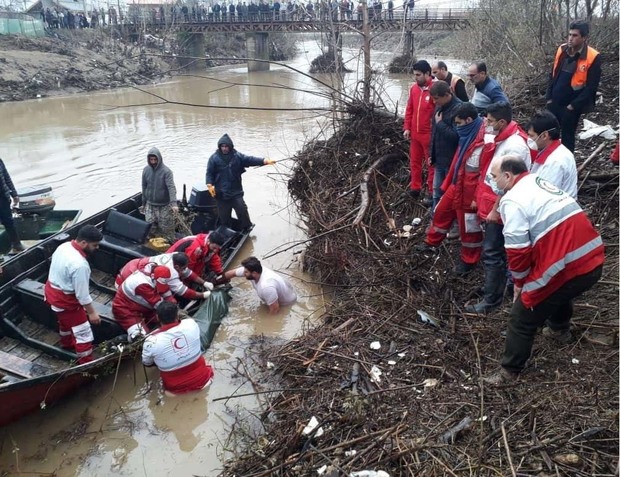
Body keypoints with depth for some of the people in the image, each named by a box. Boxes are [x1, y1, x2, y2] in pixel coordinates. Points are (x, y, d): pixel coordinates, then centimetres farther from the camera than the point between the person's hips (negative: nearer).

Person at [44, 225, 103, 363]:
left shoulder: (64, 246, -7)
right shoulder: (80, 265, -35)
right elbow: (82, 294, -26)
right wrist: (91, 312, -14)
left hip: (51, 291, 9)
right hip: (65, 300, -9)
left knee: (65, 320, 35)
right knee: (83, 333, 3)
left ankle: (67, 343, 59)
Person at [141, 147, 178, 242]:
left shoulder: (166, 171, -14)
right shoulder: (146, 170, 2)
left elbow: (171, 187, -24)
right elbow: (144, 187, 12)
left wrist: (174, 203, -36)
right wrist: (143, 203, 16)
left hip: (164, 206, -4)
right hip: (150, 205, 4)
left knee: (166, 229, 3)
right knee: (150, 228, 7)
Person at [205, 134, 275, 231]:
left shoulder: (237, 156, 1)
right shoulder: (214, 158, -2)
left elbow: (250, 160, -8)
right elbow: (209, 173, -2)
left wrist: (265, 161, -21)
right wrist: (210, 185, -17)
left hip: (236, 191, 1)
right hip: (221, 194, -1)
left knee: (242, 210, 0)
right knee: (224, 216, 7)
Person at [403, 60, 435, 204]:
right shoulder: (414, 88, 4)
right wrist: (407, 127, 7)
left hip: (429, 134, -7)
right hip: (415, 133, 7)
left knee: (431, 164, 5)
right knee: (414, 161, 17)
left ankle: (431, 193, 15)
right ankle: (415, 188, 31)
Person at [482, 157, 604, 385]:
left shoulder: (512, 200, -10)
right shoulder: (543, 183, 17)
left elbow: (518, 251, -14)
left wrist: (519, 282, 3)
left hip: (566, 268, -9)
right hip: (594, 259, 9)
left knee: (521, 319, 7)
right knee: (560, 293, 39)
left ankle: (509, 372, 19)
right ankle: (559, 330, 62)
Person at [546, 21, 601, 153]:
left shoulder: (593, 57, -13)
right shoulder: (562, 50, 2)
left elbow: (591, 87, -13)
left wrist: (574, 105, -15)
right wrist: (549, 97, 4)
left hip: (571, 106, -5)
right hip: (554, 102, 5)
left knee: (567, 137, 6)